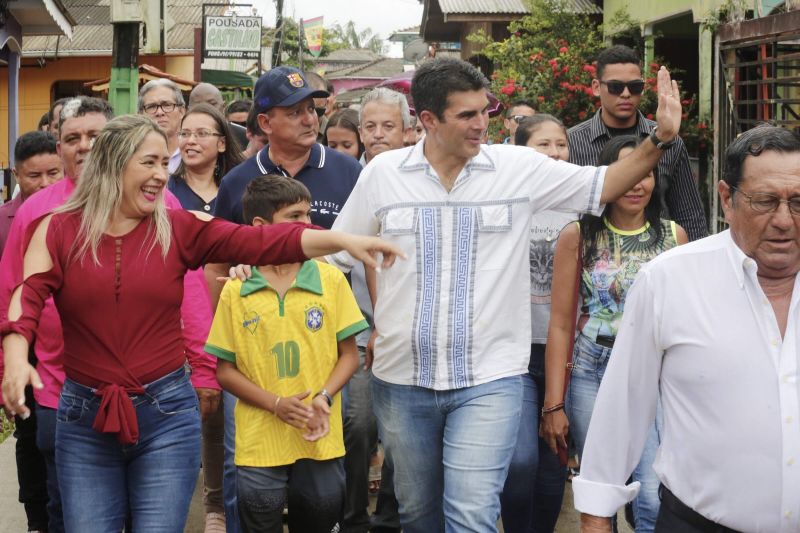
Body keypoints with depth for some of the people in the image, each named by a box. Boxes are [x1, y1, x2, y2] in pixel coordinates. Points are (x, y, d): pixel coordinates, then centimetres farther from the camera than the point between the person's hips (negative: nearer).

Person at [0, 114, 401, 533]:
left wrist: (344, 240, -19)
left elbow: (261, 242, -8)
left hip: (167, 412, 0)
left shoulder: (178, 229, 1)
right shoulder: (59, 230, -1)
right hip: (84, 416, 0)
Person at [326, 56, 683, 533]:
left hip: (488, 380, -2)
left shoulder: (520, 168, -3)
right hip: (401, 380, 2)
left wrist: (660, 139, -7)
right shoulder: (383, 173, -1)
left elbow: (603, 186, 5)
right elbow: (334, 256, 9)